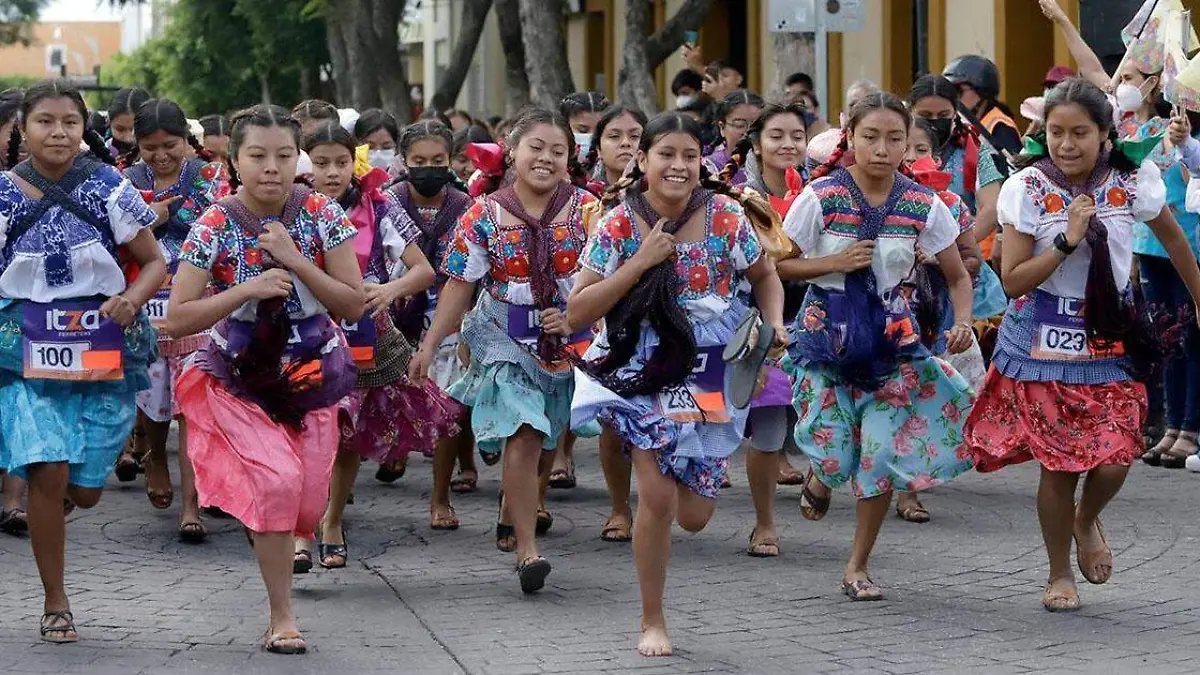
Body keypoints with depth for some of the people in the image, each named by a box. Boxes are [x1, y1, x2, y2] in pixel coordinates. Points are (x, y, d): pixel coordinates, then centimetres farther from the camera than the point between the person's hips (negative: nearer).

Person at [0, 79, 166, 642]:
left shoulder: (108, 188, -4)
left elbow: (155, 262, 2)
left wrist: (132, 300, -18)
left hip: (101, 348, 1)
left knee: (85, 489, 6)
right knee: (48, 472, -15)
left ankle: (50, 511, 45)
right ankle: (55, 602, 1)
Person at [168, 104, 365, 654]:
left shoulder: (323, 215, -8)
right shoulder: (215, 227, -12)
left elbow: (354, 305, -8)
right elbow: (177, 320, -12)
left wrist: (296, 262, -20)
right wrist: (249, 289, -23)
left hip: (312, 373, 2)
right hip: (240, 376, -2)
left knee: (307, 500, 4)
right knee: (275, 478, -22)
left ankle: (270, 539, 43)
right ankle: (282, 616, -9)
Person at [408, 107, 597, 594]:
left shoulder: (586, 209, -5)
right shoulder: (484, 216, -7)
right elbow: (460, 286, -2)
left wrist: (575, 317, -16)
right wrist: (430, 345, -2)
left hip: (568, 343, 3)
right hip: (505, 340, -3)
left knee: (545, 442, 15)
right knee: (523, 435, -17)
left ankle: (511, 512, 43)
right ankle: (527, 549, -14)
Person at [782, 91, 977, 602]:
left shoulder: (923, 205, -4)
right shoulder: (821, 196, -10)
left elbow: (958, 277, 5)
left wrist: (963, 321, -14)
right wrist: (835, 263, -17)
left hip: (892, 338, 2)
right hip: (827, 331, -2)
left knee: (885, 454, -3)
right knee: (834, 453, -10)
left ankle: (858, 567, 16)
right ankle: (818, 478, 32)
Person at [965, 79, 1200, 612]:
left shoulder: (1133, 181, -6)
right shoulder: (1028, 188, -11)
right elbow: (1013, 280, -12)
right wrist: (1066, 242, -23)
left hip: (1111, 338, 1)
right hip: (1045, 342, -1)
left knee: (1113, 463, -8)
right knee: (1058, 464, 1)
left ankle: (1087, 521, 28)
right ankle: (1060, 574, 23)